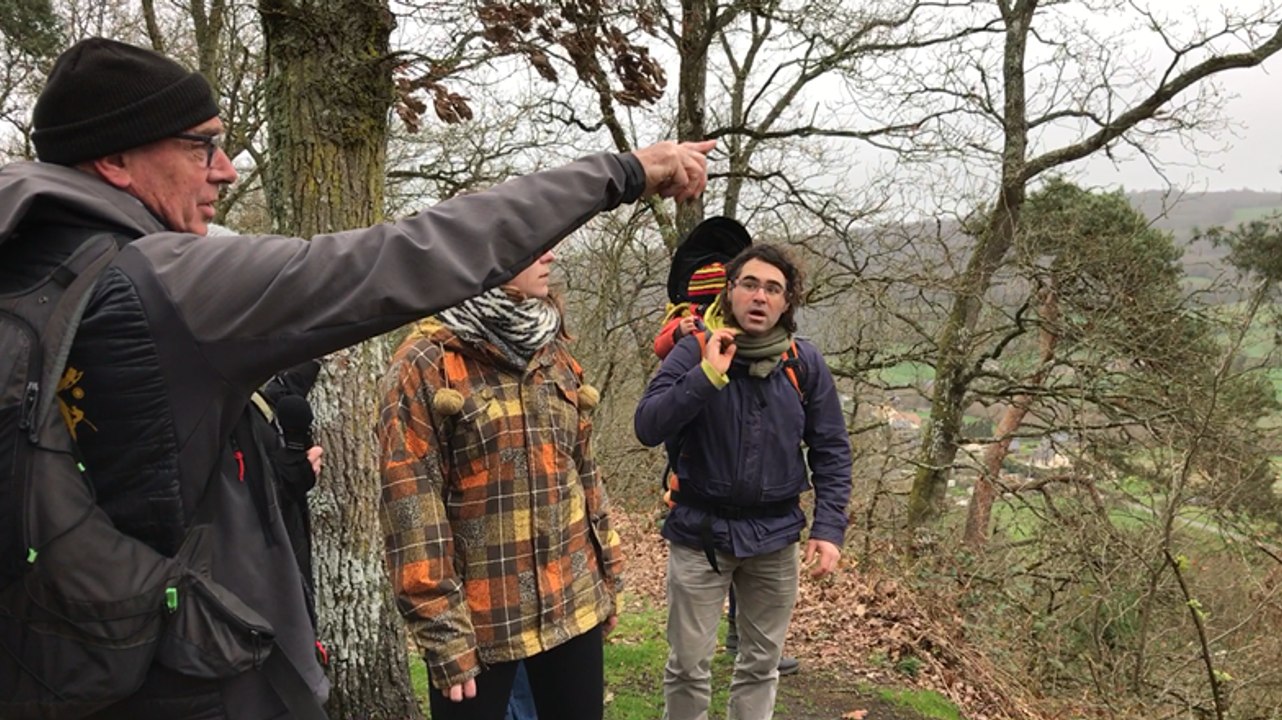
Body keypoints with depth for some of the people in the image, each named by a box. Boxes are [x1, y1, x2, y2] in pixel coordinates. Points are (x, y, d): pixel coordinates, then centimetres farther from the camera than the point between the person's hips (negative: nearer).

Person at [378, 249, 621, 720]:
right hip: (478, 622, -5)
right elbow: (411, 510, -13)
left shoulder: (554, 353, 8)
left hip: (575, 606, 5)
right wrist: (444, 633, -14)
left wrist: (608, 576, 12)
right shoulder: (426, 364, -10)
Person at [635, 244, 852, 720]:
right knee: (688, 666, 7)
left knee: (761, 664, 15)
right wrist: (707, 376, -27)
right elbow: (647, 428, -18)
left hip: (775, 536, 2)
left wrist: (830, 528, -7)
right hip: (700, 531, -2)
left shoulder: (805, 363, -2)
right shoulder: (694, 353, -9)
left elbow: (831, 451, 2)